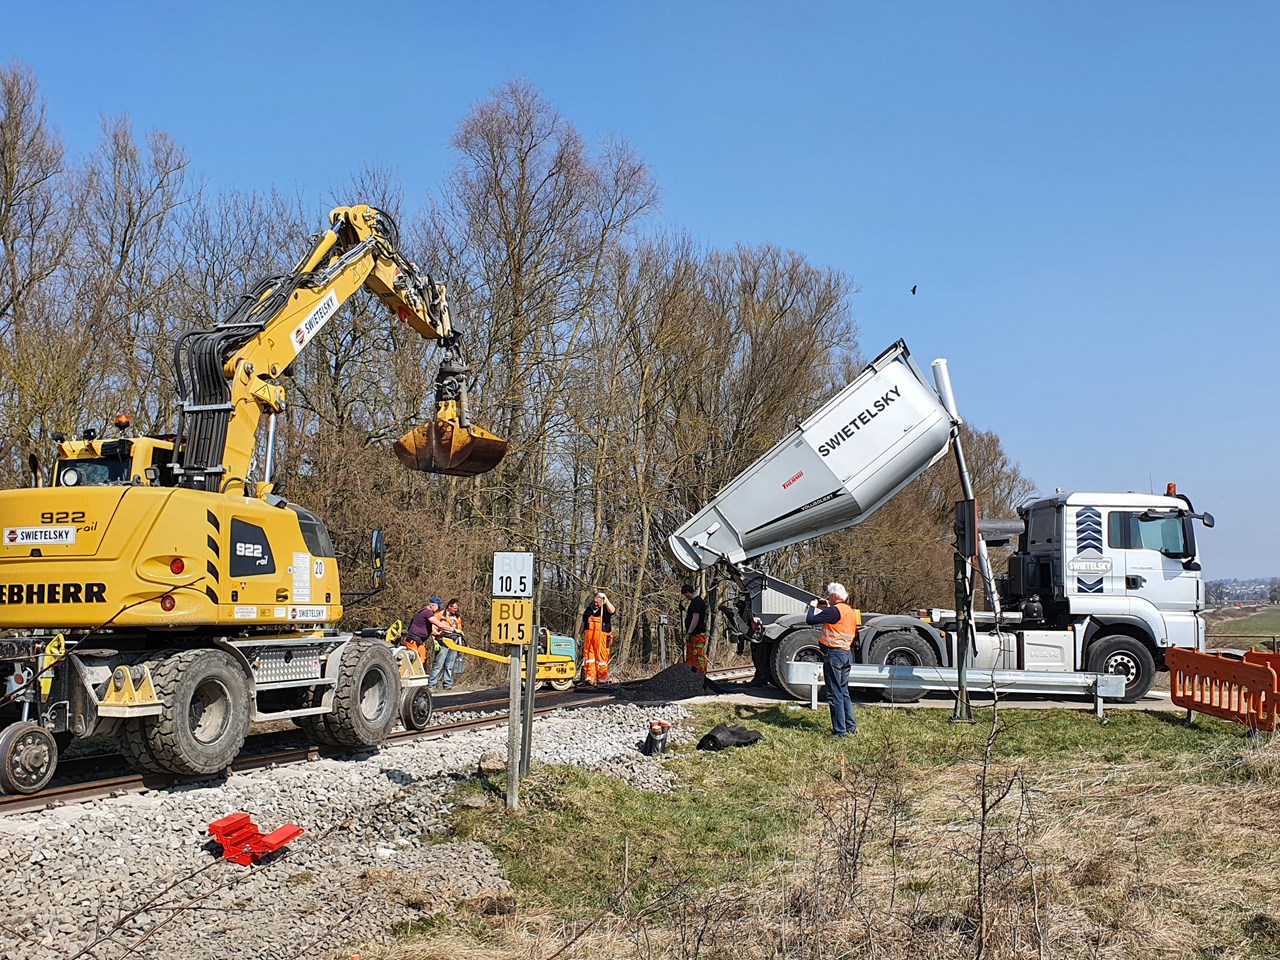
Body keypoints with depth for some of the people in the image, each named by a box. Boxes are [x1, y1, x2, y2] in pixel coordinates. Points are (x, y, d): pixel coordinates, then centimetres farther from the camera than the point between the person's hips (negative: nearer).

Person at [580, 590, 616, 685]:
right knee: (588, 656, -3)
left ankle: (602, 679, 4)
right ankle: (589, 678, -6)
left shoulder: (605, 609, 3)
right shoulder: (589, 609, 17)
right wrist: (582, 635, 26)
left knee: (601, 657, -3)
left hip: (601, 636, -4)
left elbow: (612, 611, -21)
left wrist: (606, 600, -22)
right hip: (589, 636, 4)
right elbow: (584, 623, 27)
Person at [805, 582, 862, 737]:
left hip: (833, 654, -9)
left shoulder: (835, 610, -17)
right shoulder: (850, 610, 10)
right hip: (847, 653, 9)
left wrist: (813, 606, -1)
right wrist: (827, 607, 19)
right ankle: (851, 726, 23)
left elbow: (810, 620, -19)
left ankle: (839, 731, -2)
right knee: (844, 692, 19)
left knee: (834, 695, -3)